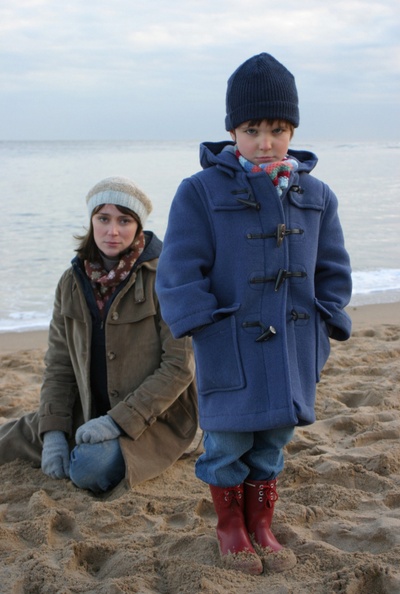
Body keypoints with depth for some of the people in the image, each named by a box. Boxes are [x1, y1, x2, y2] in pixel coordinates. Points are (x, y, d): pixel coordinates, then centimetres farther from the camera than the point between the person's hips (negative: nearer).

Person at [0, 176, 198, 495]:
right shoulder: (73, 283, 2)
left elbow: (179, 367, -17)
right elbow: (59, 366, 4)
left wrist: (119, 420, -23)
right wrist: (53, 432, -10)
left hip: (156, 417, -4)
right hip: (91, 415, 5)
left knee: (88, 468, -28)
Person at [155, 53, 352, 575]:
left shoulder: (316, 196, 4)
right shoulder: (201, 192, -8)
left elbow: (333, 272, 11)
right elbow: (179, 272, -10)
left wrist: (323, 328, 2)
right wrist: (206, 328, -15)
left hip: (293, 347, 4)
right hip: (230, 348, -3)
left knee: (273, 441, 14)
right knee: (228, 441, 7)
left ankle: (261, 525, 32)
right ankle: (230, 528, 28)